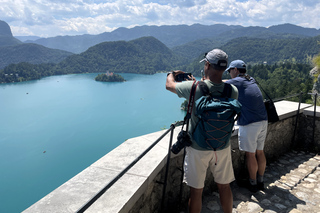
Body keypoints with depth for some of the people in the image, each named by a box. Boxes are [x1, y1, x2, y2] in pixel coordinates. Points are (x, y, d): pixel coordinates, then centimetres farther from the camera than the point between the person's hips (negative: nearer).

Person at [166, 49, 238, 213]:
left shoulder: (194, 87, -20)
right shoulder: (233, 91, -9)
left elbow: (169, 85, -2)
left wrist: (172, 73, 20)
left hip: (198, 149, -3)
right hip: (223, 147, 4)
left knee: (196, 191, 12)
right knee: (224, 187, 21)